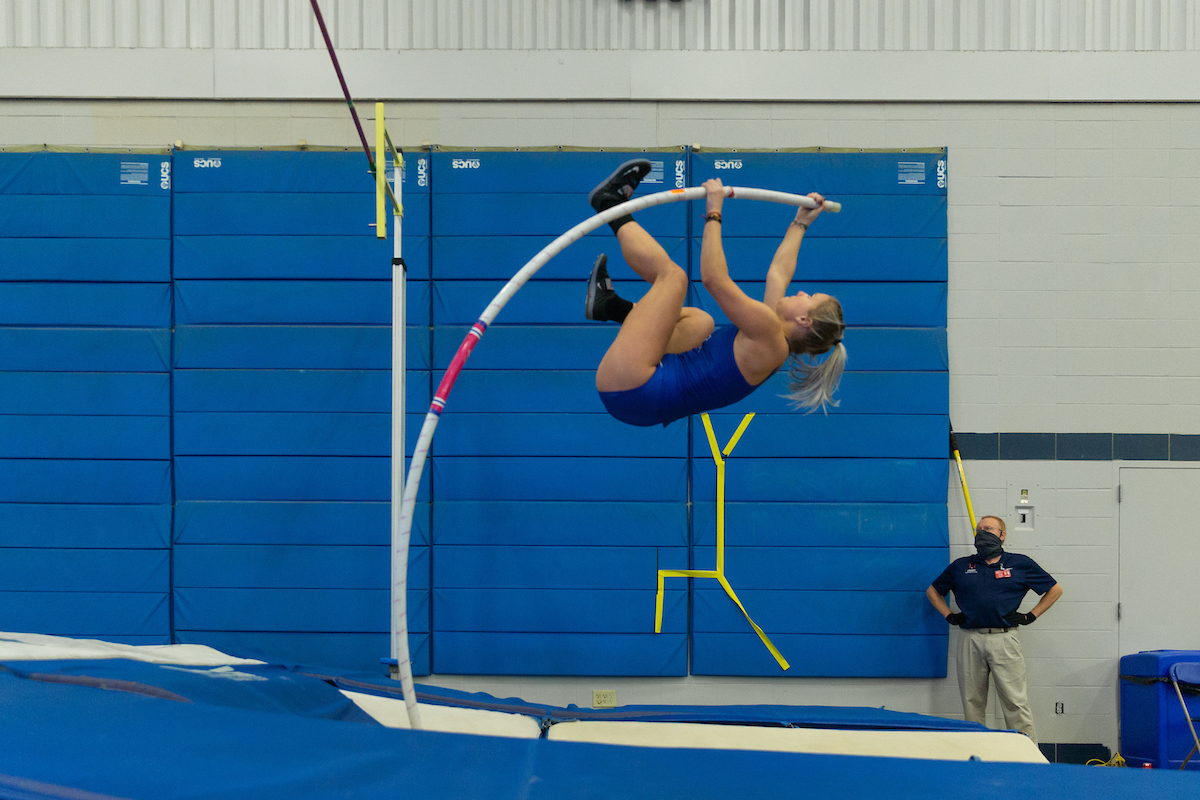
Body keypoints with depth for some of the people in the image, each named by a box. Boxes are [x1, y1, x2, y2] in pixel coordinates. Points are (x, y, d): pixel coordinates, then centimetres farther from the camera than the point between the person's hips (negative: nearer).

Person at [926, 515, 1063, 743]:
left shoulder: (1020, 564, 9)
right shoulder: (961, 566, 14)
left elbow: (1054, 589, 15)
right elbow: (933, 591, 26)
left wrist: (1030, 616, 7)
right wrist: (949, 616, 13)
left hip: (1004, 639, -3)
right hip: (970, 640, 3)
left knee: (1015, 702, -5)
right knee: (972, 704, 5)